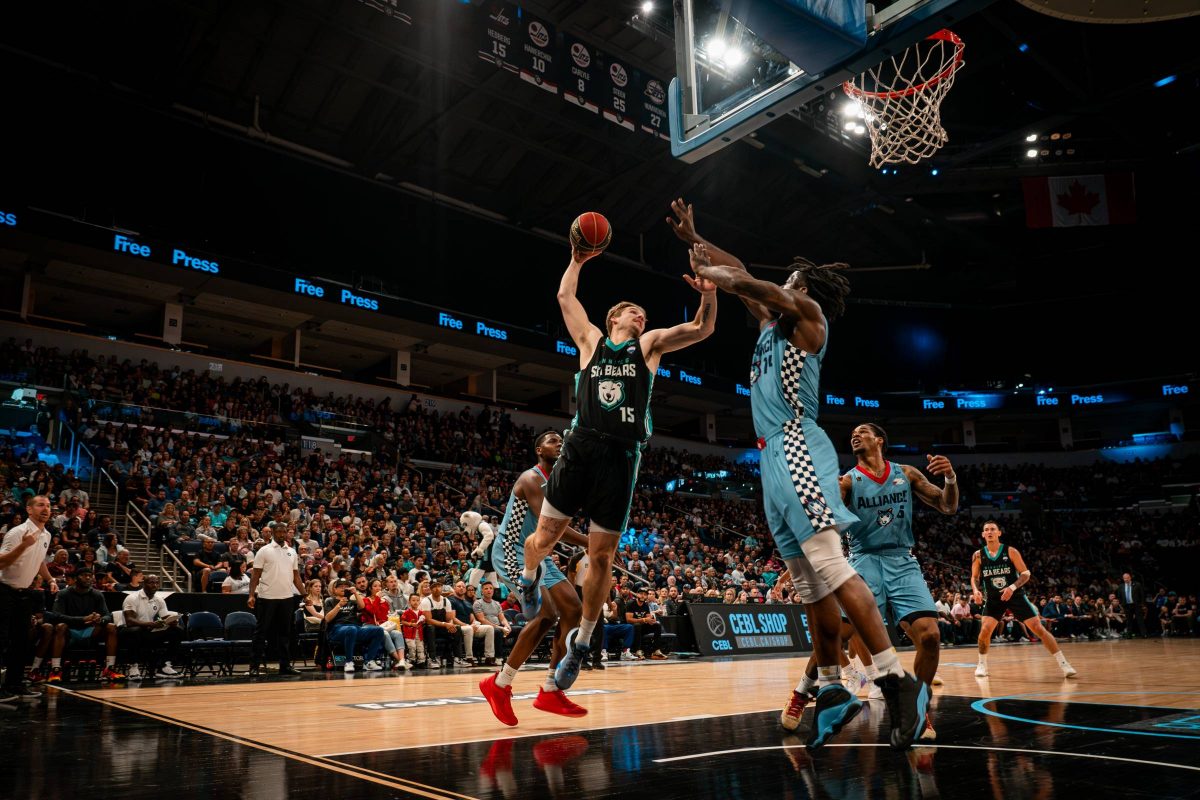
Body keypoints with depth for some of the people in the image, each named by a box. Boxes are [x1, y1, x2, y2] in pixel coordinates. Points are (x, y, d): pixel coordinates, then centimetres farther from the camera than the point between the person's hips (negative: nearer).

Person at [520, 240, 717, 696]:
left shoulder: (650, 345, 17)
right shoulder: (591, 340, 17)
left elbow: (702, 329, 8)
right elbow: (565, 296, 18)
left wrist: (709, 294, -9)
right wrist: (577, 260, 23)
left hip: (621, 458, 0)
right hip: (581, 448, 0)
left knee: (601, 558, 2)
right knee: (545, 537, 2)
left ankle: (580, 644, 17)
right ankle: (529, 578, 38)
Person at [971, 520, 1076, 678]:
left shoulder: (1010, 551, -10)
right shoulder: (978, 555, -4)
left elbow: (1025, 573, -8)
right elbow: (974, 577, 7)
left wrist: (1012, 587, -23)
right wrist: (975, 590, -14)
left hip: (1015, 595, -1)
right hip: (994, 598, 1)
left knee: (1038, 628, -6)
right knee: (985, 630, -15)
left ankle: (1063, 663, 3)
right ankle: (982, 664, 6)